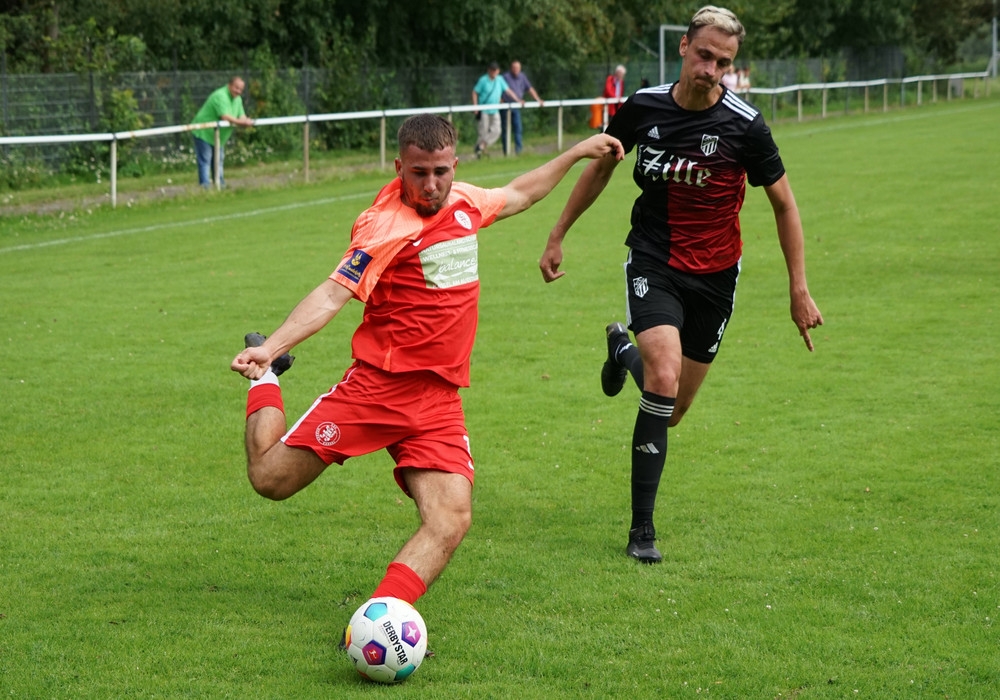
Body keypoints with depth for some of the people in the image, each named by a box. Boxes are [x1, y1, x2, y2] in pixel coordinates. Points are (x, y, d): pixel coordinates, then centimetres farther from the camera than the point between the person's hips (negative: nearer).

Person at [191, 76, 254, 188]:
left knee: (219, 160, 16)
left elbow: (241, 116, 6)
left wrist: (245, 121, -18)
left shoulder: (237, 99, 7)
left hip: (218, 136, 10)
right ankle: (205, 185, -12)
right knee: (205, 161, -10)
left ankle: (220, 184, 24)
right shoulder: (220, 96, -25)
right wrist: (242, 122, -34)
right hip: (204, 133, -10)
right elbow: (225, 117, -33)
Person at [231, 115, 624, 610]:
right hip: (376, 387, -5)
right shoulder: (385, 225, -13)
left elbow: (518, 194, 31)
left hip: (439, 399, 5)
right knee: (270, 480, -1)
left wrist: (578, 152, 36)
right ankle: (267, 378, 28)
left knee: (451, 521, -17)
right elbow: (333, 294, -22)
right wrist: (270, 347, -36)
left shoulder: (464, 202, 9)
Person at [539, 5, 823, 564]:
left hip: (714, 274, 1)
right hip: (653, 261, -1)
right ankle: (642, 529, -12)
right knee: (664, 380, -24)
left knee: (673, 411, 9)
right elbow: (601, 167, 10)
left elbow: (783, 203, -2)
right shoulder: (643, 107, -9)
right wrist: (558, 236, 14)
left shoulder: (744, 125, -14)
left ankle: (623, 350, 46)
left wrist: (800, 289, -3)